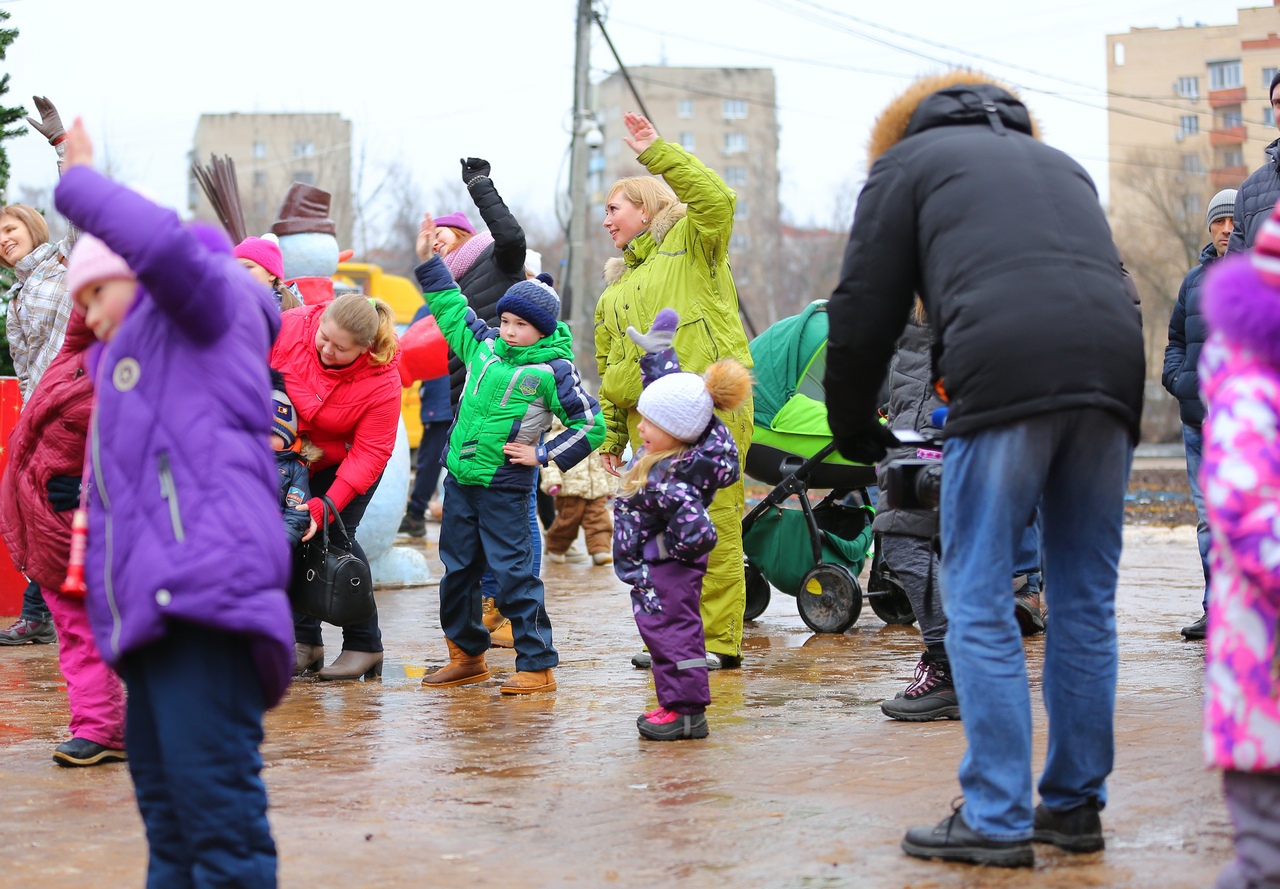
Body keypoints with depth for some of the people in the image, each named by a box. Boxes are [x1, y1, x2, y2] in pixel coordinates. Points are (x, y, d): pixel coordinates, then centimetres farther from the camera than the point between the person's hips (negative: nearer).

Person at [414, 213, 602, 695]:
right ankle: (467, 655, 27)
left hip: (504, 488, -6)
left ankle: (537, 666, -3)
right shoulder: (484, 346, 7)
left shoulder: (553, 371, -9)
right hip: (460, 479, 7)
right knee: (456, 570, 13)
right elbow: (452, 311, 22)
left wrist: (544, 454, -10)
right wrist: (428, 261, 20)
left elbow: (591, 425, -6)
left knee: (513, 574, -8)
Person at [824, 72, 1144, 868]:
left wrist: (854, 429, 25)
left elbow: (865, 308, 14)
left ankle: (997, 820, -3)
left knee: (980, 602, -1)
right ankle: (1076, 805, 17)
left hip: (1005, 373, -5)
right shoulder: (1061, 164, 35)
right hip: (1113, 374, 5)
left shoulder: (909, 160, 20)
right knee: (1086, 602, 11)